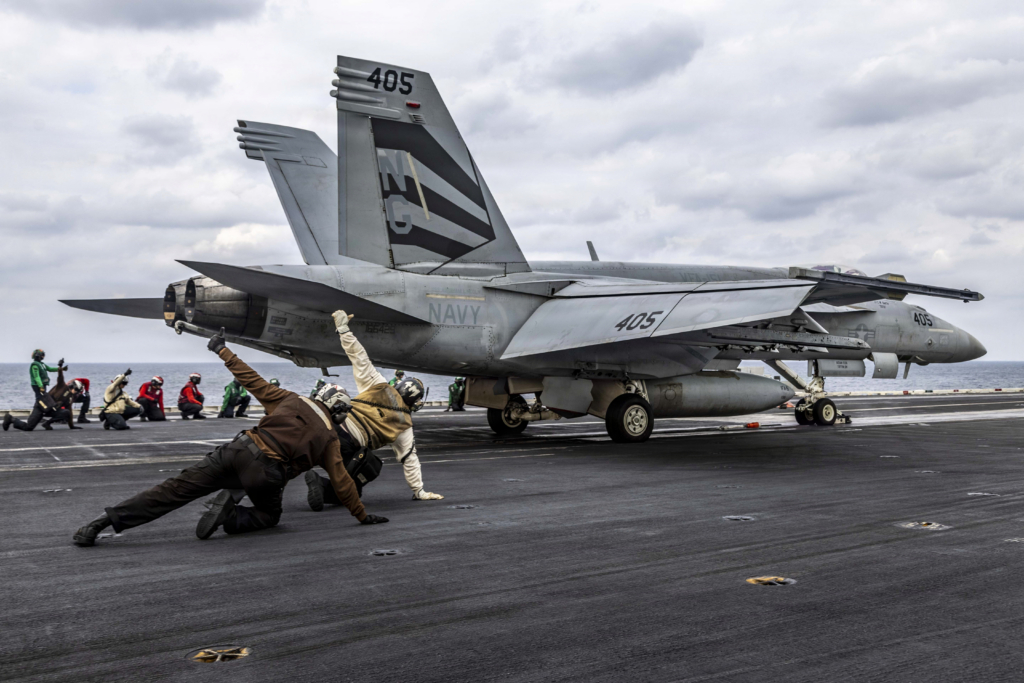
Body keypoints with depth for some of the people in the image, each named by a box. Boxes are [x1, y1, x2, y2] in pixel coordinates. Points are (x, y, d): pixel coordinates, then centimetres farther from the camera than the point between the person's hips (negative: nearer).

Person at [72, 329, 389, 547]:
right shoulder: (331, 438, 13)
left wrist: (223, 351, 27)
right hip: (267, 473, -2)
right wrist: (363, 515, 25)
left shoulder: (291, 400, 19)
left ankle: (109, 518, -6)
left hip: (240, 449, 3)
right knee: (269, 515, 26)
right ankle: (231, 515, -5)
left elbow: (252, 380, 17)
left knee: (177, 489, 3)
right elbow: (341, 482, 14)